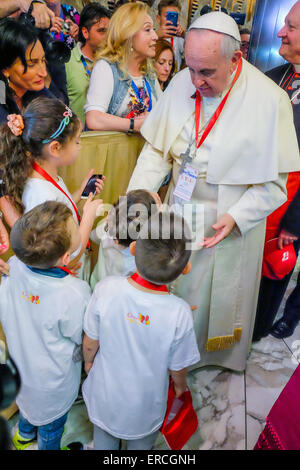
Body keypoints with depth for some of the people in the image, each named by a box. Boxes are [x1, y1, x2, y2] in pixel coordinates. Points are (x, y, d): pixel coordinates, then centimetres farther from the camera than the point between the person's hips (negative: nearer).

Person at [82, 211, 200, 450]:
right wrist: (180, 385, 9)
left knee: (104, 440, 33)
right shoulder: (179, 313, -34)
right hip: (145, 403, -1)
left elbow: (90, 342, -14)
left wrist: (88, 361, 9)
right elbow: (177, 367, -15)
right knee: (141, 444, 32)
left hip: (105, 394, 1)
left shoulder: (106, 289, -32)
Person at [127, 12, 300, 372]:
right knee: (172, 283, 19)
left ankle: (219, 355, 44)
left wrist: (236, 216, -23)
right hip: (178, 211, 4)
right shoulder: (181, 83, -5)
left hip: (229, 221, -4)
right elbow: (157, 148, 0)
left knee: (219, 292, 14)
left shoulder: (270, 100, -18)